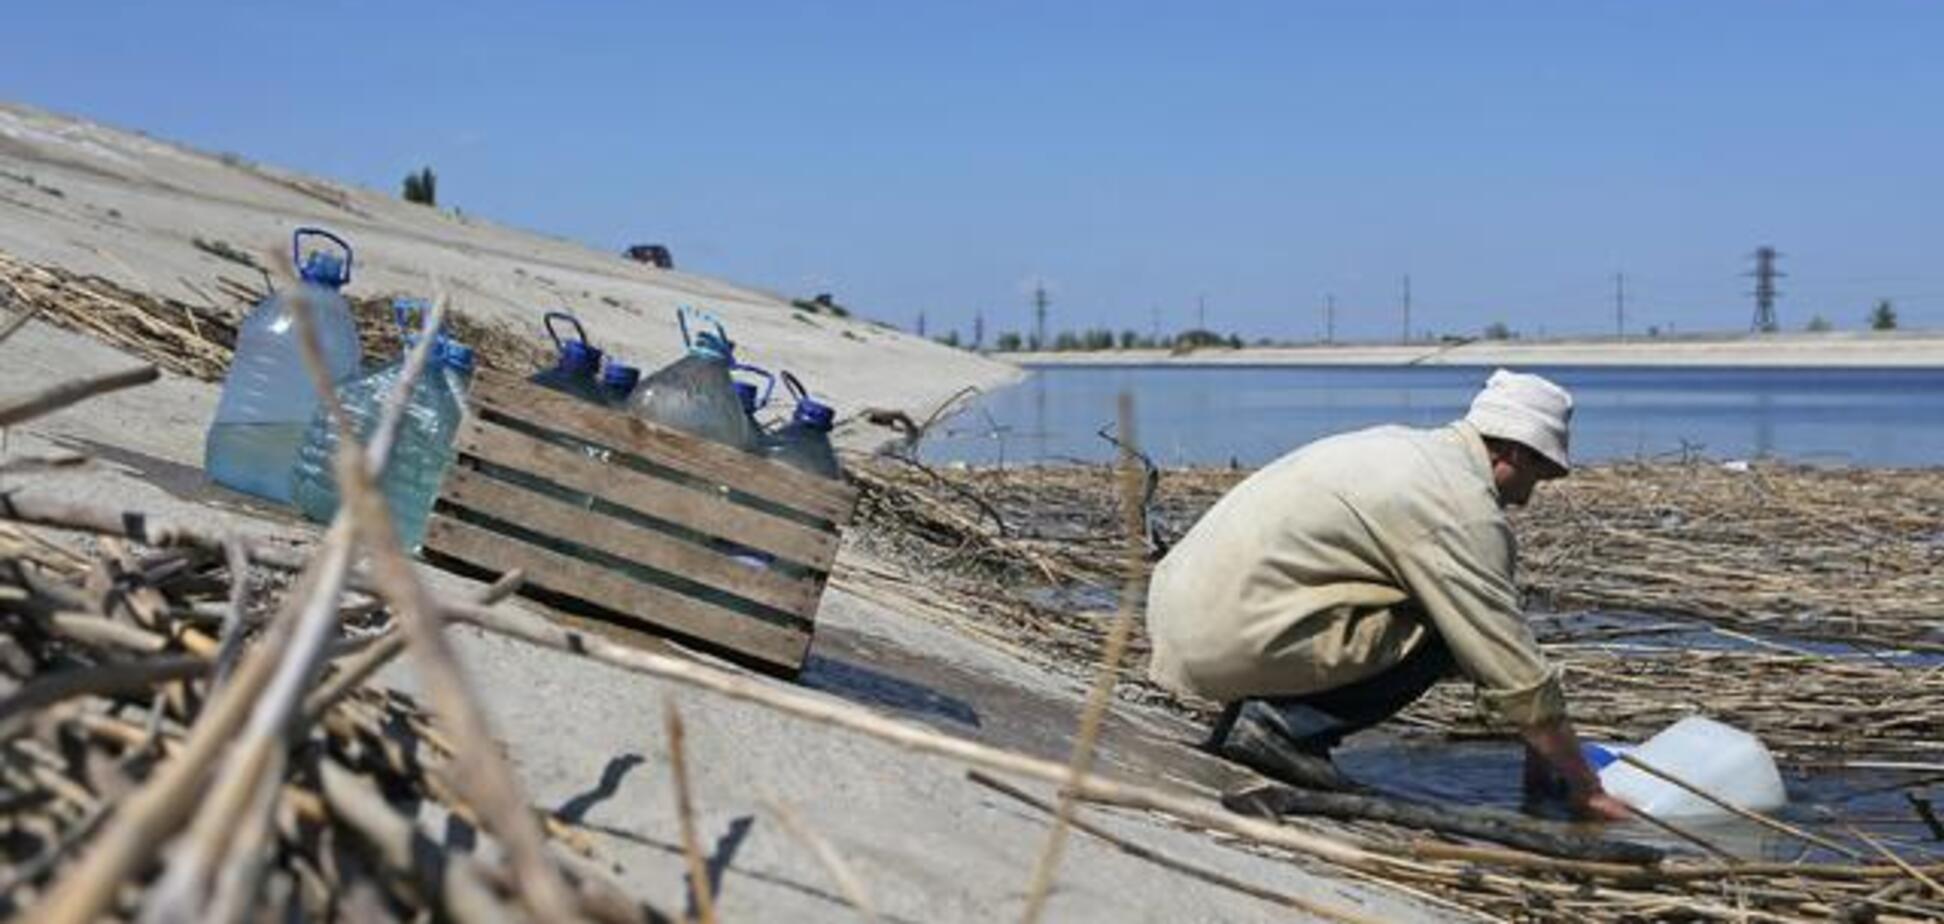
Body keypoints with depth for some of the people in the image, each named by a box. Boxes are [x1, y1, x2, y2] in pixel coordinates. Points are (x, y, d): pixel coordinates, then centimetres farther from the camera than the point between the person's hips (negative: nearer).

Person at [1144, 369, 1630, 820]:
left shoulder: (1406, 447, 18)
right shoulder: (1463, 506, -11)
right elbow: (1518, 674, -9)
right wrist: (1586, 790, 3)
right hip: (1238, 639, -9)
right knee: (1443, 634, -6)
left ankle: (1258, 709, 11)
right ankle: (1283, 723, -8)